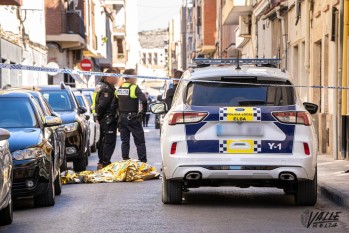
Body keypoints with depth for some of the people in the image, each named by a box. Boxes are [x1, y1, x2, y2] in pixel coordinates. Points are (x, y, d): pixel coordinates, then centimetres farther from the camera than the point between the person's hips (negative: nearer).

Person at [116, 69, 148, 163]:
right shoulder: (134, 88, -12)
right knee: (140, 142, 1)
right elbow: (144, 100, -24)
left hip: (122, 118, 6)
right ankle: (143, 162, -3)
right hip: (133, 118, -5)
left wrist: (120, 114, 16)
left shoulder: (119, 88, 7)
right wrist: (143, 111, -9)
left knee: (125, 141, 11)